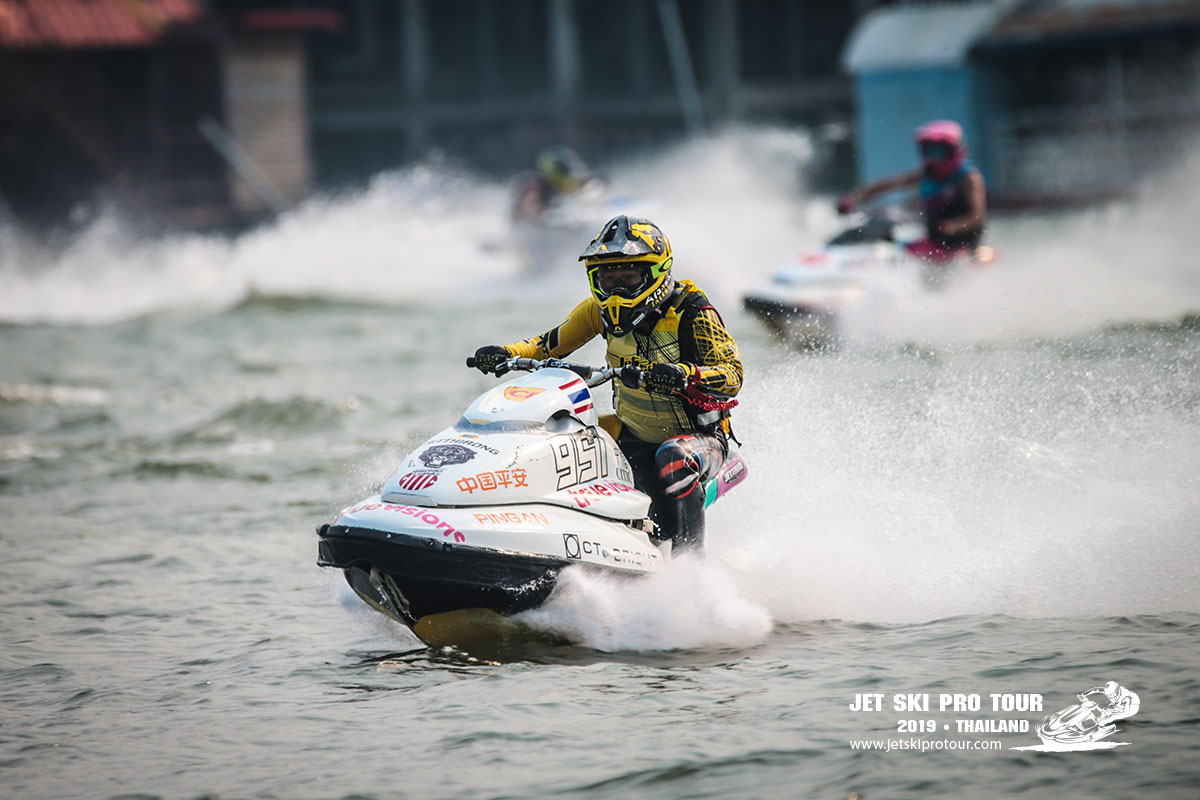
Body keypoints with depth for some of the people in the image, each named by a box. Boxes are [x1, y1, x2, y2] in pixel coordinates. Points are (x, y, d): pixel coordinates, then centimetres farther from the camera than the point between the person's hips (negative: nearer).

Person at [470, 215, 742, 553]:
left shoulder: (692, 312, -18)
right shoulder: (602, 310, -2)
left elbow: (732, 375, -26)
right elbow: (554, 342, 11)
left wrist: (683, 376, -46)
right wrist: (506, 353, -8)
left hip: (700, 436, -7)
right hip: (634, 437, 7)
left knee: (673, 462, -37)